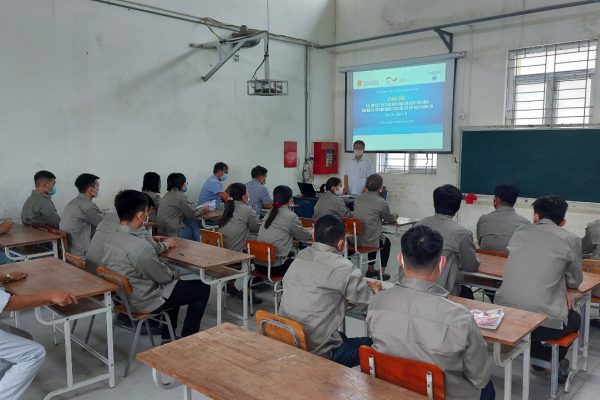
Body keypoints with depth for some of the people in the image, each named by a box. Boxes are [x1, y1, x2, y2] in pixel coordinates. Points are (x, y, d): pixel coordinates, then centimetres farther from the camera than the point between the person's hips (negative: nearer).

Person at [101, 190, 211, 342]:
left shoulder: (110, 239, -4)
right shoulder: (140, 247, -32)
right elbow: (162, 276, -18)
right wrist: (174, 274, 2)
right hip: (144, 302, -9)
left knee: (175, 283, 31)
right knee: (203, 288, 3)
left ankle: (168, 337, 34)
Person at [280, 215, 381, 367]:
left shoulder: (300, 256, 1)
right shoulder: (344, 267, -17)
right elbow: (369, 303, -4)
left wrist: (364, 284, 20)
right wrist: (375, 291, 19)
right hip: (318, 353, -7)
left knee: (343, 338, 30)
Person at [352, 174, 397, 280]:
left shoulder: (358, 199, 4)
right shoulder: (381, 202, -13)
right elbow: (390, 219, 5)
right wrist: (395, 215, 30)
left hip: (355, 238, 5)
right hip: (370, 241, -5)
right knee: (387, 243, 28)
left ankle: (371, 270, 43)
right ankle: (382, 273, 31)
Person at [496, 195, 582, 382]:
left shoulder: (519, 232, 9)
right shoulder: (571, 240, 0)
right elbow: (575, 281, 13)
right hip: (545, 322, -3)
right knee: (575, 318, 31)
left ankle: (543, 358, 47)